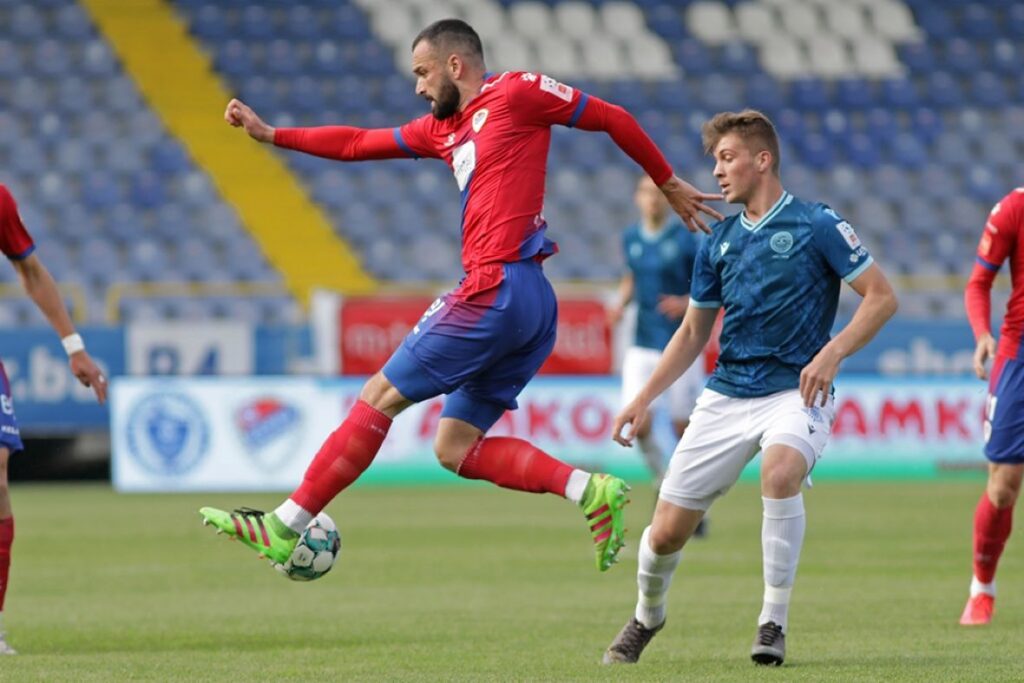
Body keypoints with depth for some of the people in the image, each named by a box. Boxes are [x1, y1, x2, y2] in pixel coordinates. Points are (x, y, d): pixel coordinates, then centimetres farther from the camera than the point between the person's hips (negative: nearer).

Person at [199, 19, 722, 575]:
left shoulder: (515, 94, -1)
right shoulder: (443, 129, 23)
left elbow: (613, 118, 4)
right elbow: (359, 144, 28)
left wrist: (669, 186, 10)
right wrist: (271, 134, 26)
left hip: (498, 289, -9)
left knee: (379, 398, -3)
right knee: (456, 450, 7)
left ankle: (284, 527, 0)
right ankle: (589, 490, -5)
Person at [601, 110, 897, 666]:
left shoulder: (815, 226, -5)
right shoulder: (719, 241, 11)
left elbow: (881, 296, -5)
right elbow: (694, 332, 20)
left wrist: (832, 352, -18)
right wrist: (644, 398, 11)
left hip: (795, 391, -5)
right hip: (726, 394, 5)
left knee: (780, 472, -37)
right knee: (667, 532, -1)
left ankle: (774, 622, -23)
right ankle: (647, 616, 32)